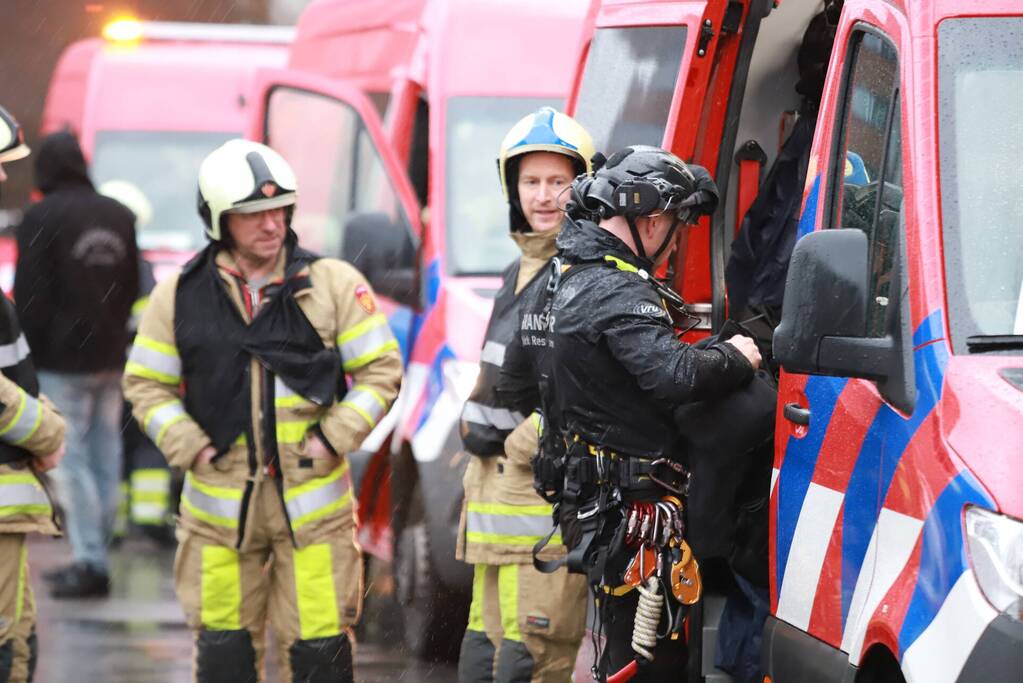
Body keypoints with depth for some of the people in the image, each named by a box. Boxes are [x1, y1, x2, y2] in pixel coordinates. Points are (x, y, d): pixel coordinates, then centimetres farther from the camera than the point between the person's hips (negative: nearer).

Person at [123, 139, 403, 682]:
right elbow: (146, 385, 9)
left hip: (312, 497, -1)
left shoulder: (334, 284, 1)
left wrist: (333, 439, -7)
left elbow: (381, 371, 4)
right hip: (219, 503, 1)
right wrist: (191, 448, -5)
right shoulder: (179, 297, 3)